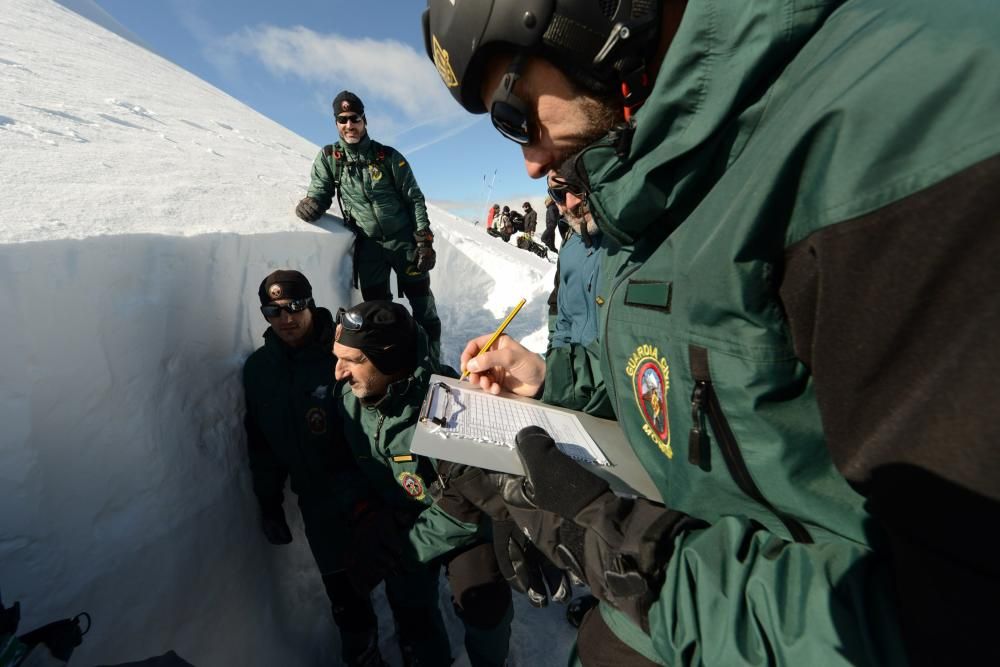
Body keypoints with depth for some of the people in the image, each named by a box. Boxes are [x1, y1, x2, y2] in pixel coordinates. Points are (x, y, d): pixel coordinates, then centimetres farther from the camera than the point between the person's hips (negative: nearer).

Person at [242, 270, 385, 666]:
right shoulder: (258, 368, 2)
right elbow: (261, 443, 12)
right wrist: (269, 504, 14)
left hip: (366, 490, -4)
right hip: (317, 501, 5)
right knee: (342, 589, 16)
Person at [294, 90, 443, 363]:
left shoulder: (388, 156, -1)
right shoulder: (328, 158, 3)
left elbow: (415, 199, -1)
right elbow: (320, 194, 7)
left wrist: (425, 241, -8)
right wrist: (309, 205, -19)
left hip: (404, 240, -1)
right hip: (368, 245, 1)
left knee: (423, 305, 2)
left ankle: (433, 358, 17)